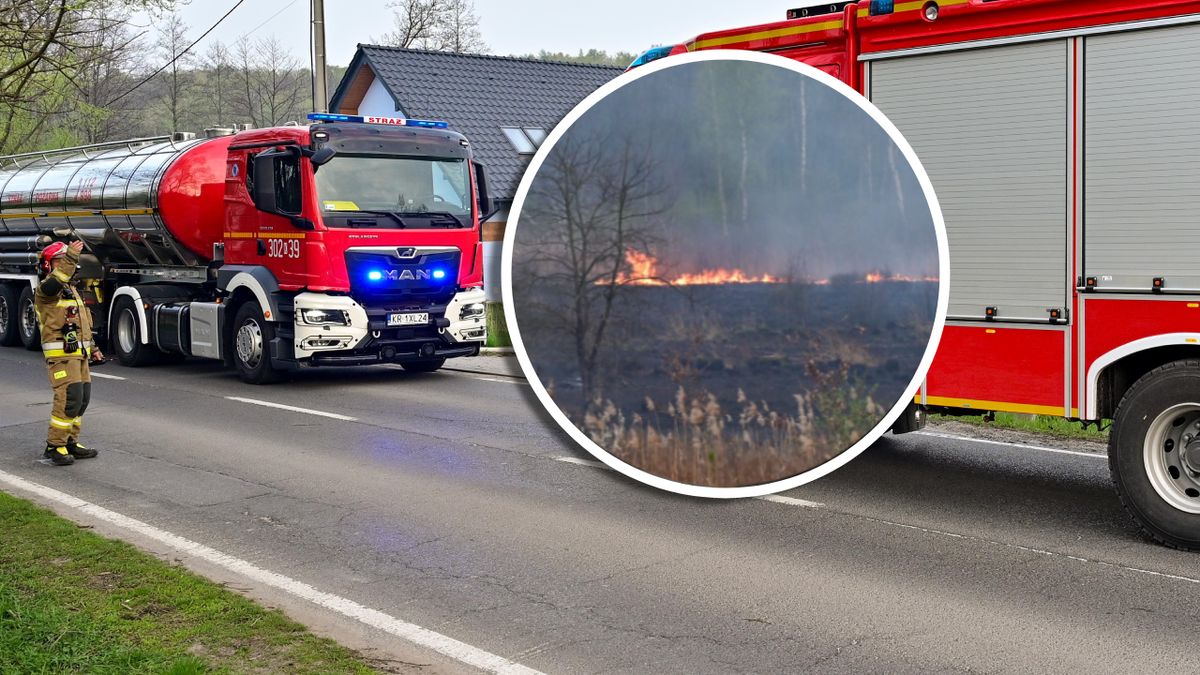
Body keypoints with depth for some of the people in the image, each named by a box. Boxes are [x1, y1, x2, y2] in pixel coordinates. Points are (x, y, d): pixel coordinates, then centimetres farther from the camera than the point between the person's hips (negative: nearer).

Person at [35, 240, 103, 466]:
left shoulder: (71, 290, 20)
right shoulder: (45, 289, -8)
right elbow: (56, 280, -34)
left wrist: (92, 348, 26)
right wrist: (71, 256, -40)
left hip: (79, 354, 9)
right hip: (61, 354, -9)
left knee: (82, 399, 11)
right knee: (69, 399, -14)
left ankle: (70, 442, 20)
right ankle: (54, 446, -6)